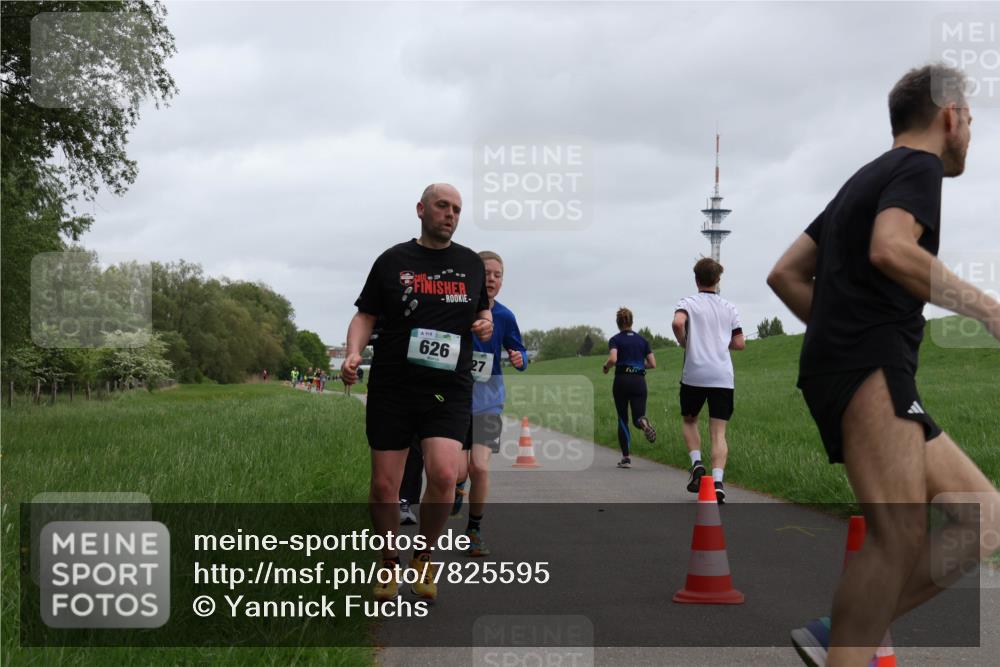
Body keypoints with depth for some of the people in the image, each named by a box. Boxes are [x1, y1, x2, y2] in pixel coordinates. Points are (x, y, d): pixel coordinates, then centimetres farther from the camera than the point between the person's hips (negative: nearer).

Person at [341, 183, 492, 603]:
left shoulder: (471, 263, 12)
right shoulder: (392, 261, 6)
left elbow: (482, 310, 26)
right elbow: (365, 315, 7)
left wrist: (485, 323, 2)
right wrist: (353, 352, -12)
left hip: (449, 390, 1)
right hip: (391, 390, 0)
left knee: (443, 474, -19)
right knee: (383, 487, -1)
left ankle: (424, 557, 5)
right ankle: (390, 564, 24)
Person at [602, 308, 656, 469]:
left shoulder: (615, 339, 0)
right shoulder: (642, 340, 11)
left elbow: (613, 359, -17)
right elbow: (653, 364, 7)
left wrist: (605, 366, 4)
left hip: (621, 381, -2)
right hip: (639, 381, 2)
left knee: (623, 420, 9)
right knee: (638, 418, 3)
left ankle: (626, 457, 5)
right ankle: (643, 422, -36)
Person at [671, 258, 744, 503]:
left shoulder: (687, 303, 3)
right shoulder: (729, 308, 12)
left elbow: (678, 322, -19)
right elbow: (739, 343, 9)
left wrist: (684, 343, 0)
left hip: (694, 374, -1)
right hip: (723, 376, 2)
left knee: (689, 420, 21)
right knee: (718, 432, -1)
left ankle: (696, 462, -1)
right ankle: (717, 481, -18)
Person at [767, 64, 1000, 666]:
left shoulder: (863, 181, 27)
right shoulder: (919, 166, -1)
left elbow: (785, 274, 27)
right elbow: (891, 251, -22)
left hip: (839, 368, 10)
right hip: (870, 367, -10)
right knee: (901, 533, -20)